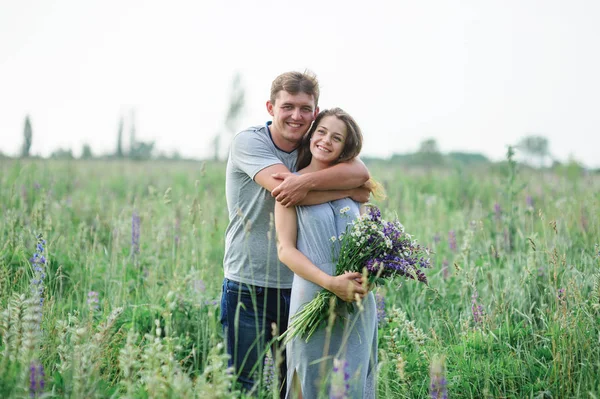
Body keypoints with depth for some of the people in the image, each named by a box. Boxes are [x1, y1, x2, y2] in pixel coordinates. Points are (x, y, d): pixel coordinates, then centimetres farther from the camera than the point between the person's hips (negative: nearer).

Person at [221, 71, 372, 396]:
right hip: (248, 287, -4)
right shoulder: (249, 142, -8)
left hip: (298, 286, 4)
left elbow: (360, 172, -14)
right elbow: (287, 191, -23)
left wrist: (308, 182, -30)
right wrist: (350, 190, -13)